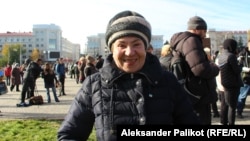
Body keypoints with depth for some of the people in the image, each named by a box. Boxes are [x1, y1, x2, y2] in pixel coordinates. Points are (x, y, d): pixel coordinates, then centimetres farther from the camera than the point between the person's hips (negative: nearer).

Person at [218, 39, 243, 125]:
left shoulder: (220, 56, 10)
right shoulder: (231, 56, -17)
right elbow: (237, 70, -16)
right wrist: (241, 65, 3)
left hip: (224, 84, 8)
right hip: (232, 84, -8)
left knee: (224, 105, 14)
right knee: (232, 106, -2)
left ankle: (224, 122, 21)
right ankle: (231, 123, 2)